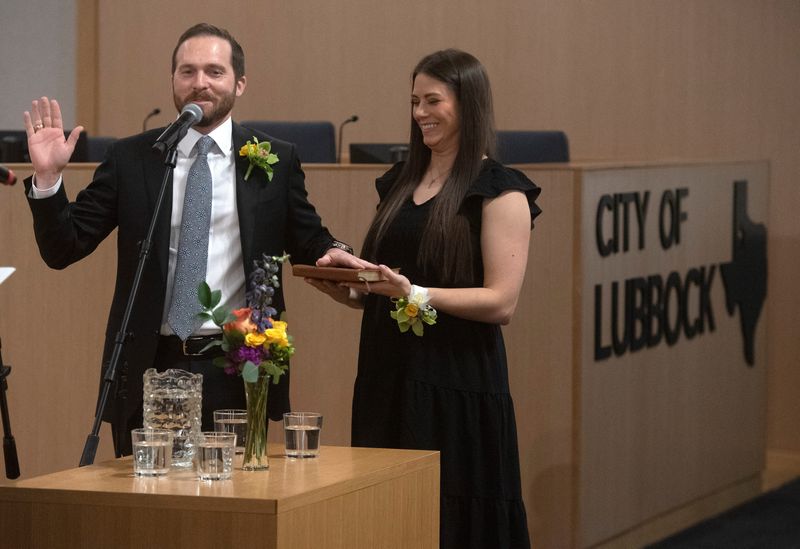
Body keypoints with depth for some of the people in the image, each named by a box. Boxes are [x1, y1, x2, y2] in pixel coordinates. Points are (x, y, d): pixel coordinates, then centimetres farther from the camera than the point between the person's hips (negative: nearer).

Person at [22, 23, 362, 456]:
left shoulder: (275, 161, 5)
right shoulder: (130, 159, 4)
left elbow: (308, 241, 12)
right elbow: (62, 250, 3)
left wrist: (331, 253, -10)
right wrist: (47, 176, -11)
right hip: (149, 370, 0)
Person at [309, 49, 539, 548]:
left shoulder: (500, 191, -5)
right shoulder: (399, 183, 15)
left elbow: (502, 302, -14)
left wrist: (414, 293, -23)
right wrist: (342, 284, -1)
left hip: (455, 387, -6)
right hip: (385, 379, 6)